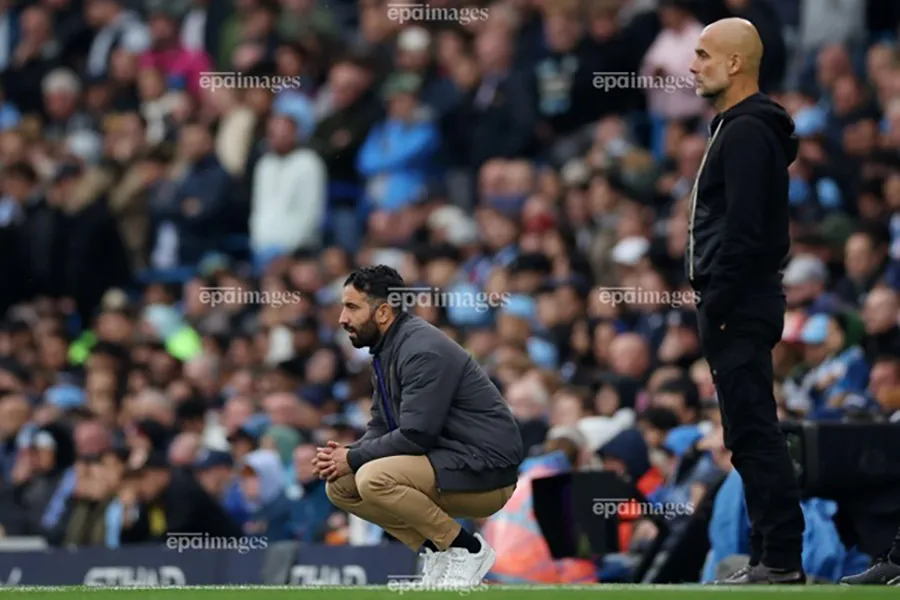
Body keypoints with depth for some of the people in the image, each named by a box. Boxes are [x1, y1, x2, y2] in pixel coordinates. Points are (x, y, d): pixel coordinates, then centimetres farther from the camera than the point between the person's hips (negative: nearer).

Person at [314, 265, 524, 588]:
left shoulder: (423, 352, -20)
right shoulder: (387, 350, 10)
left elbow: (416, 436, -25)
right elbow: (381, 428, 14)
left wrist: (353, 459, -15)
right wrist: (345, 455, -6)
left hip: (484, 474, -10)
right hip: (446, 463, 10)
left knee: (374, 479, -29)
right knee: (340, 486, 3)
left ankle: (466, 549, -12)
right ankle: (437, 549, 6)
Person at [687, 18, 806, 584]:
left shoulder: (745, 133, -15)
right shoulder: (745, 128, 18)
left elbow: (743, 231, -22)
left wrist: (717, 305, -20)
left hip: (739, 307, -11)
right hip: (742, 306, 11)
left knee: (754, 434, -11)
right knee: (754, 436, 12)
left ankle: (781, 560, -11)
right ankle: (773, 557, 15)